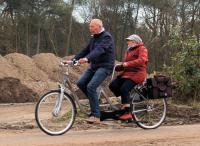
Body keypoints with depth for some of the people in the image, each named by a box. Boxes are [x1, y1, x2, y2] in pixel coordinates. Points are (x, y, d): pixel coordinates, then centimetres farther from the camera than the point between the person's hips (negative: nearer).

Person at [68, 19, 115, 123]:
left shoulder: (106, 37, -13)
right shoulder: (94, 37, 15)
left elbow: (99, 50, -31)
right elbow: (85, 50, 13)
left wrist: (86, 59, -46)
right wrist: (74, 59, -1)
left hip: (105, 66, -8)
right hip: (94, 66, 8)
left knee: (91, 86, -23)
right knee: (80, 83, -7)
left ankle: (96, 116, -19)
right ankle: (95, 101, 13)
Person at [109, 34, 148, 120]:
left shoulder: (141, 49, -4)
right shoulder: (128, 50, 22)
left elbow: (142, 60, -22)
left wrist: (127, 64, -26)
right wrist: (121, 66, -1)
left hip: (137, 74, -8)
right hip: (126, 73, 8)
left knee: (124, 88, -26)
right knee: (113, 85, -11)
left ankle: (128, 113, -19)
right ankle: (126, 101, 5)